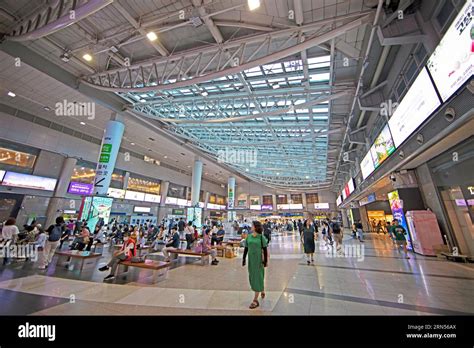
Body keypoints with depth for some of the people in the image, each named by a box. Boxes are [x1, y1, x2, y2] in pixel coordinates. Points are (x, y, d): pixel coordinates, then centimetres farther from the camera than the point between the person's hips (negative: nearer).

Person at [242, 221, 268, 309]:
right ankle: (262, 290, 44)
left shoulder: (261, 237, -11)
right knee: (252, 277, 17)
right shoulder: (248, 237, -1)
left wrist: (265, 261, -10)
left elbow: (265, 250, -8)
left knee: (258, 278, 1)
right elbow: (246, 249, 5)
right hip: (251, 259, 5)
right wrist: (244, 259, 6)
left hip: (259, 259, -5)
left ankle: (255, 300, 12)